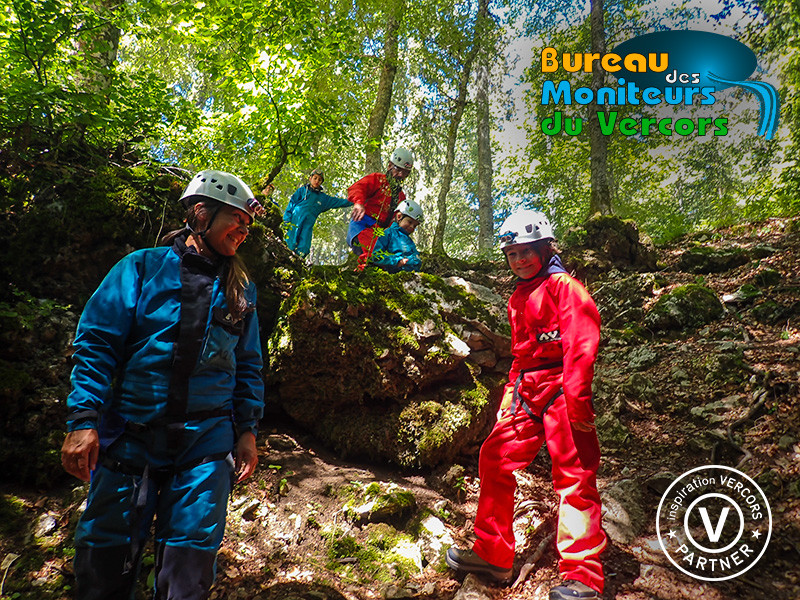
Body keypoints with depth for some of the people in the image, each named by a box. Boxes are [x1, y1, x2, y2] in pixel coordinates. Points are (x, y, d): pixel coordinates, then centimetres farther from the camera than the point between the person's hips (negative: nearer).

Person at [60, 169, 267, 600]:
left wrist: (248, 430, 7)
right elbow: (96, 342, -3)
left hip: (207, 440, 2)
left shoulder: (241, 289, 9)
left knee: (190, 557, 5)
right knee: (105, 556, 9)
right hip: (130, 435, -1)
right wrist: (83, 419, -11)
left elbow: (249, 365, 13)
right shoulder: (143, 267, 0)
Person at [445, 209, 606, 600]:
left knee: (573, 474, -6)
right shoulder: (518, 298, 21)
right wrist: (511, 392, 21)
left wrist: (576, 399, -23)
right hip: (527, 391, 9)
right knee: (495, 458, 5)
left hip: (561, 388, -8)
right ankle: (493, 553, 18)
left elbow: (580, 343, -17)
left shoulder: (563, 286, -5)